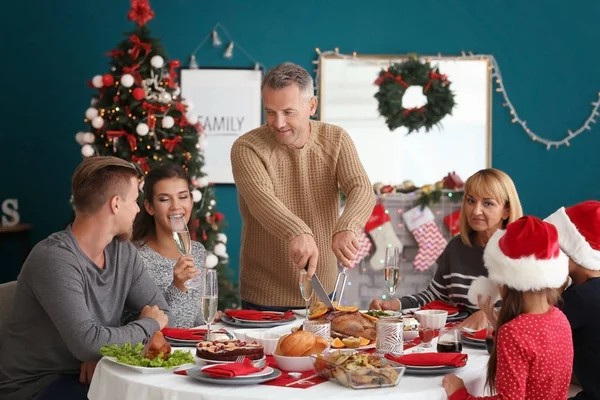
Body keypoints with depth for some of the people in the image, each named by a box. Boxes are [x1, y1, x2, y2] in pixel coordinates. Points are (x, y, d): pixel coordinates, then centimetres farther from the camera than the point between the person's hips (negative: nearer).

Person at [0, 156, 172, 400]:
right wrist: (148, 325, -13)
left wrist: (107, 353, -15)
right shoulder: (55, 260, -25)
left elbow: (161, 312, 4)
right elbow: (88, 343, -31)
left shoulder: (123, 251, 0)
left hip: (88, 374, 7)